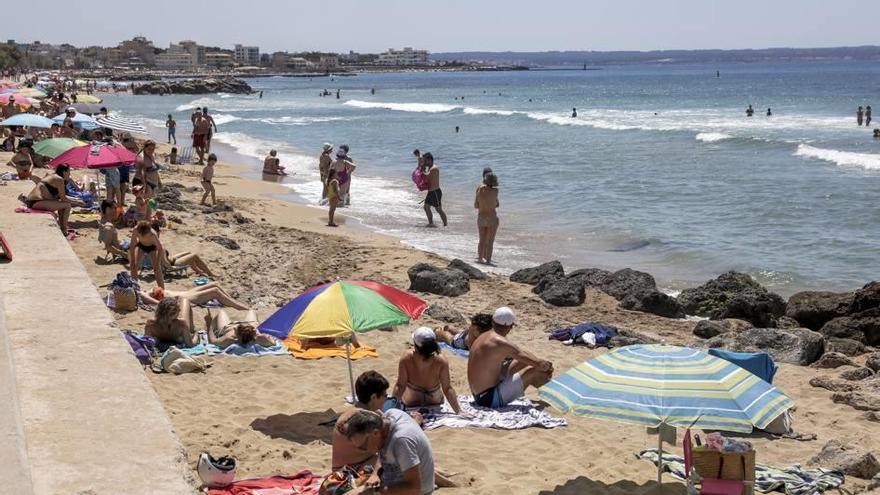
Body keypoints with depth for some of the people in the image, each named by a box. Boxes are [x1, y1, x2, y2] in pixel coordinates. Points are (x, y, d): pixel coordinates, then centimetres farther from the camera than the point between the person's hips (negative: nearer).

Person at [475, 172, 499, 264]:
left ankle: (480, 258, 23)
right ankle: (488, 260, 0)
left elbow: (476, 206, 3)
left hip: (481, 217, 4)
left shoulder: (479, 191, -5)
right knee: (490, 241, 2)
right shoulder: (495, 191, -13)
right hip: (492, 218, -3)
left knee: (482, 240, 18)